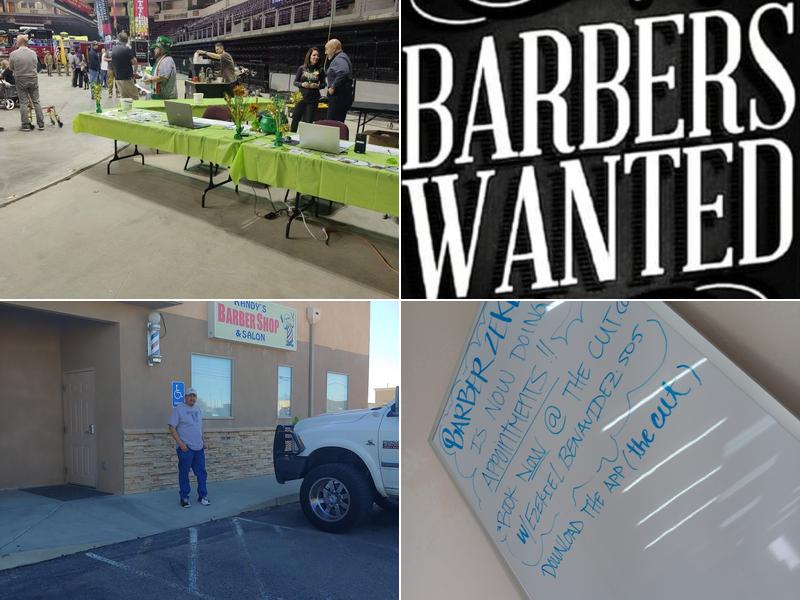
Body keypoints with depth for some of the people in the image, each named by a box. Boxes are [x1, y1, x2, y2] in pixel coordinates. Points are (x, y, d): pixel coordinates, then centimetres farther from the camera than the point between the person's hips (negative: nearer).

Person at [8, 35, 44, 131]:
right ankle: (41, 124, 11)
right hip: (33, 80, 2)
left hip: (20, 81, -2)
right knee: (36, 101, 10)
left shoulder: (13, 54, -12)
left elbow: (11, 68, 0)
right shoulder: (33, 53, -6)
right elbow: (36, 66, 4)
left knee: (23, 103, 4)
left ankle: (25, 125, 5)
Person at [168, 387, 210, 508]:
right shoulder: (178, 409, -7)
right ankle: (184, 498, 12)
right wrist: (180, 443, -17)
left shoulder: (197, 409, 14)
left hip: (199, 448, 6)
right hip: (185, 448, -6)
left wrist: (203, 441, 17)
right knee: (184, 474, 2)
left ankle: (202, 496, 17)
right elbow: (172, 428, -11)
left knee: (201, 473, 8)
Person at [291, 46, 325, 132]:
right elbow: (295, 82, 5)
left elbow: (323, 84, 6)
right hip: (301, 97, 1)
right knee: (295, 119, -1)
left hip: (313, 99, 0)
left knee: (308, 121, 0)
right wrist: (302, 84, -15)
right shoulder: (302, 68, 1)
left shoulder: (320, 70, 0)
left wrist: (317, 86, -14)